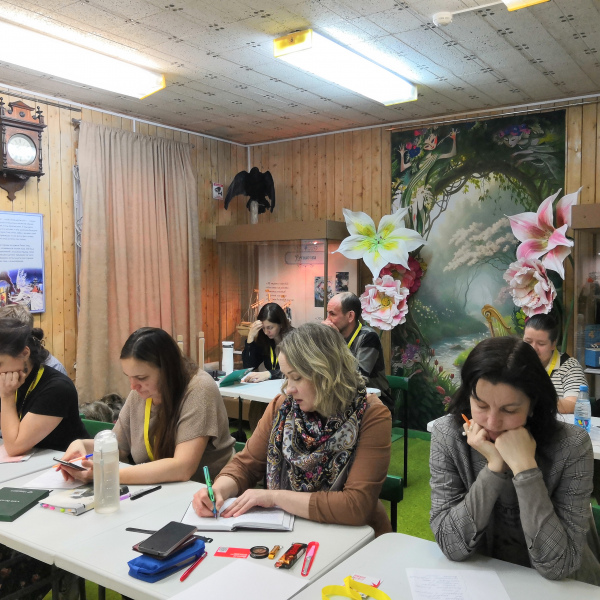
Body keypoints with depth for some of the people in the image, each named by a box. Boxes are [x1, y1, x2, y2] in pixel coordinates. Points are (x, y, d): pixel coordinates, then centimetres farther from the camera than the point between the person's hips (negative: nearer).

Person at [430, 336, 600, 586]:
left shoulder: (571, 446, -18)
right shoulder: (447, 434, -14)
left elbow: (556, 566, -20)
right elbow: (451, 546, -16)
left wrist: (525, 467, -28)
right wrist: (494, 466, -25)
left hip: (563, 587, 0)